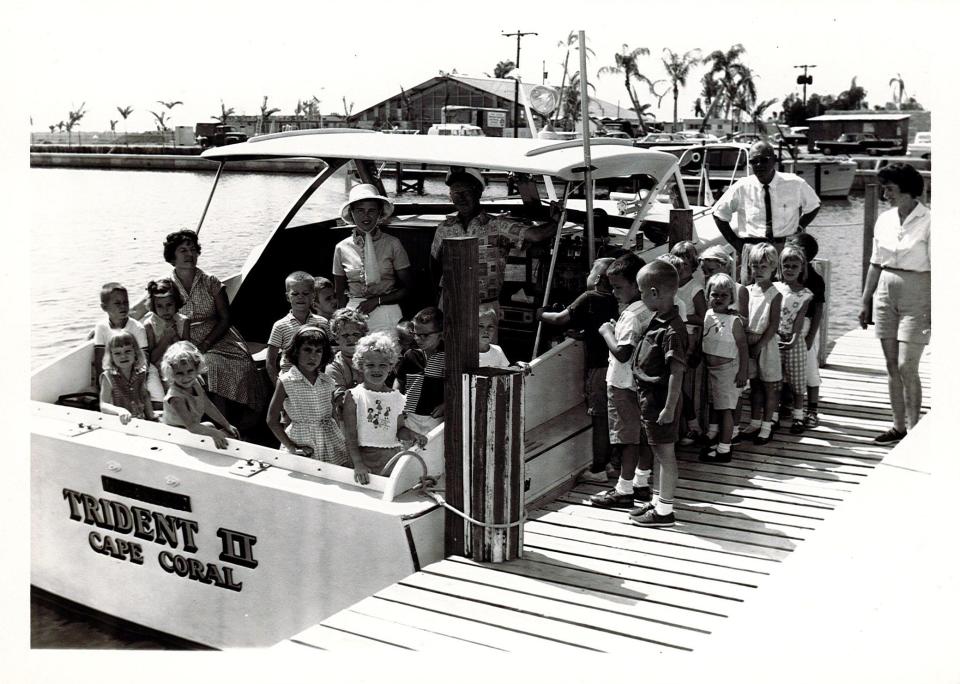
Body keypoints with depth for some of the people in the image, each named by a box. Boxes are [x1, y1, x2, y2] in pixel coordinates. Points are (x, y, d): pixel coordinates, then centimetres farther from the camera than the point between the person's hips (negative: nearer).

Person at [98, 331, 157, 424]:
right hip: (120, 422, -3)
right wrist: (120, 410, -32)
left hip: (141, 421, 4)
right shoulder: (108, 377, -8)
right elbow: (103, 406, -14)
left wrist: (151, 416, 13)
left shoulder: (141, 374, 4)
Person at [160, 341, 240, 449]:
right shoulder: (176, 398, -33)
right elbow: (191, 426, -40)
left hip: (195, 427, 8)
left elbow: (208, 406, 4)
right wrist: (214, 433, -45)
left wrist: (227, 426, 5)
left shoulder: (195, 383, -8)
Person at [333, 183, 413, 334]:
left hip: (386, 311, -1)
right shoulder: (342, 248, 3)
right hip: (353, 311, 2)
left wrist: (377, 300, -9)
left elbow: (408, 288, 0)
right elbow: (340, 294, 10)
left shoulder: (392, 244, -2)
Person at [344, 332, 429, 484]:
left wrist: (413, 435, -9)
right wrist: (358, 464, -17)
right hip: (365, 456, -3)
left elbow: (400, 429, 13)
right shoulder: (354, 396, -4)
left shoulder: (397, 397, 8)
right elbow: (350, 436, -8)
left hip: (393, 457, 4)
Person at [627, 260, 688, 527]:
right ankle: (658, 500, 32)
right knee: (659, 452, 19)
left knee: (665, 453, 1)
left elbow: (677, 372, -24)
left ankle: (664, 511, 11)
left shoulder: (671, 329, -23)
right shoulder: (657, 320, 6)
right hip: (649, 397, 9)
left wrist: (669, 408, -23)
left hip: (660, 400, -9)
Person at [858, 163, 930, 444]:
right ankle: (898, 426, 18)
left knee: (906, 367, -8)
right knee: (892, 366, 9)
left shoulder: (927, 221, -10)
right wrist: (865, 300, 13)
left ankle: (913, 429, 4)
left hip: (916, 296, -6)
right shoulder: (884, 220, 7)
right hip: (886, 293, 6)